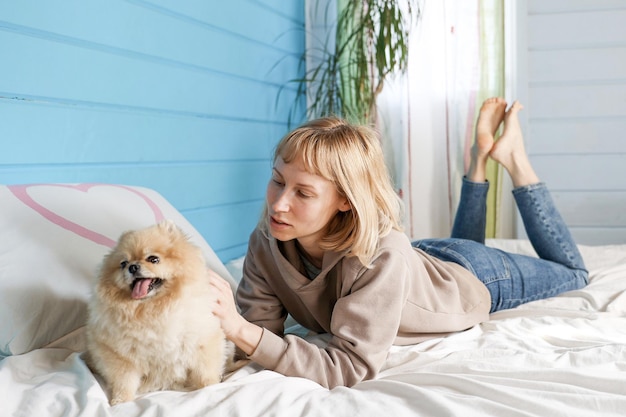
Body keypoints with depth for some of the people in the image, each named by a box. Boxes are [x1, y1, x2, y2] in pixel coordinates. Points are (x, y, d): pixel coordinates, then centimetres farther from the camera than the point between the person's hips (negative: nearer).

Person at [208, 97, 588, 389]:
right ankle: (480, 154, 41)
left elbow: (350, 368, -50)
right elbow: (262, 330, -29)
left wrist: (242, 331, -61)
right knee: (460, 243, 41)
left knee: (572, 273, 26)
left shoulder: (384, 254, -47)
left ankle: (513, 157, 27)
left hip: (471, 280, -4)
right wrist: (222, 324, -52)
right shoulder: (267, 243, -32)